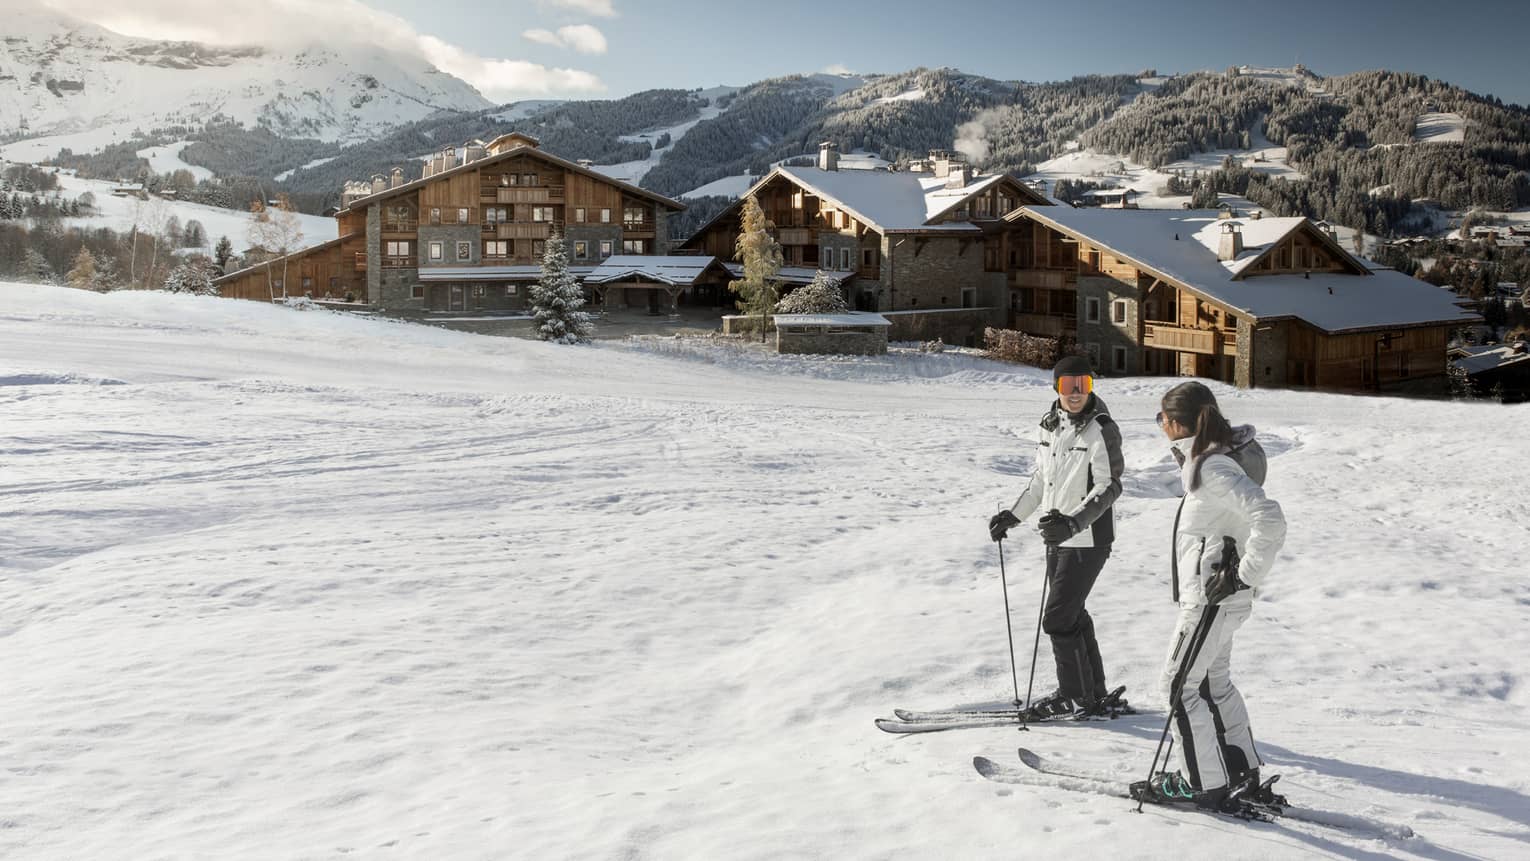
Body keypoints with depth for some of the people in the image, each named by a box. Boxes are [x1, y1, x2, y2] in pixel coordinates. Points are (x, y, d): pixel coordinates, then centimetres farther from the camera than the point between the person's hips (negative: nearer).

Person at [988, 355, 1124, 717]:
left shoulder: (1102, 430, -16)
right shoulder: (1049, 425, 7)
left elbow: (1109, 486, -21)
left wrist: (1073, 522, -34)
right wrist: (1013, 515, 16)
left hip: (1088, 540, -8)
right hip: (1058, 537, 8)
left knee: (1057, 619, -5)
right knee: (1072, 613, 16)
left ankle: (1076, 697, 11)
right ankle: (1093, 691, 31)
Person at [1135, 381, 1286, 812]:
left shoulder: (1214, 467, -23)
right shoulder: (1211, 456, 8)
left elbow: (1269, 519, -32)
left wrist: (1245, 575, -23)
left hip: (1212, 596, -10)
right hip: (1215, 594, 10)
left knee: (1180, 685, 1)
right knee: (1213, 680, 21)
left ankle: (1204, 784, 11)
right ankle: (1243, 775, 30)